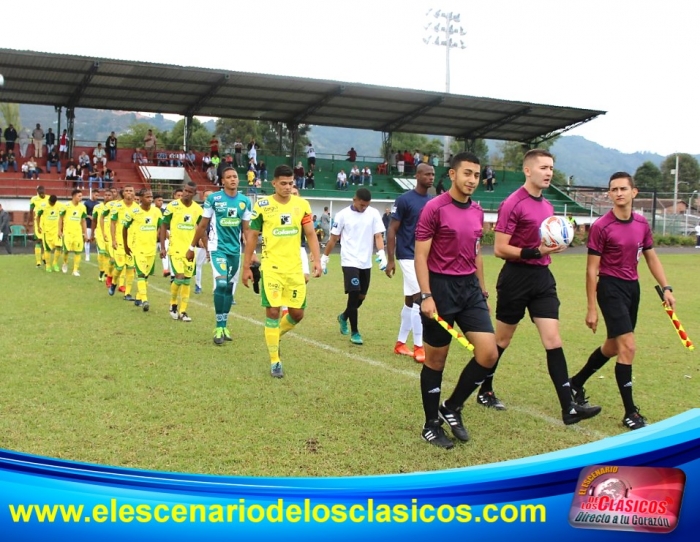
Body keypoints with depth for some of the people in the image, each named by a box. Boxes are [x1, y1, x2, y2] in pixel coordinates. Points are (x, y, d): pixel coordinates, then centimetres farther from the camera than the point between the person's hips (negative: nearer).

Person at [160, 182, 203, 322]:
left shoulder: (198, 209, 2)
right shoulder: (173, 206, -7)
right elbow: (163, 226, -2)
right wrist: (162, 247, -7)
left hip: (190, 250, 4)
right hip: (175, 248, -4)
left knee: (187, 281, 6)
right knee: (179, 277, -13)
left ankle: (183, 311, 14)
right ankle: (173, 305, 11)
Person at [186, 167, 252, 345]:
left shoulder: (245, 201, 4)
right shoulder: (213, 198, -6)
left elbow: (246, 229, 10)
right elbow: (202, 225, 2)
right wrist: (192, 247, 5)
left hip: (235, 250, 4)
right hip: (218, 247, -4)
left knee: (229, 287, 10)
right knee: (221, 284, -18)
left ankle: (223, 326, 22)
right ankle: (219, 327, -9)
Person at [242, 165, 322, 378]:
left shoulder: (302, 204, 3)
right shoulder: (262, 205, -4)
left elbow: (310, 234, 5)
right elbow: (252, 236, 2)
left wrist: (317, 260, -8)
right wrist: (246, 266, 2)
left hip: (295, 268, 3)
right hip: (271, 267, -3)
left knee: (297, 313, 5)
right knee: (273, 311, -7)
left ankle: (275, 336, 36)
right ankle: (274, 361, 5)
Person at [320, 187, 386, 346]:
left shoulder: (374, 214, 1)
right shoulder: (343, 214, -5)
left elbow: (378, 235, -3)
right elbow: (333, 238, 1)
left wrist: (381, 254, -19)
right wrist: (324, 258, 3)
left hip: (366, 262, 4)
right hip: (350, 261, -4)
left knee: (361, 296, 13)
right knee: (354, 294, -10)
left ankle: (343, 317, 41)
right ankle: (354, 332, 3)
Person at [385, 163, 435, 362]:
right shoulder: (404, 200, -9)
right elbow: (392, 230, -8)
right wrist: (390, 260, -12)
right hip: (408, 256, -6)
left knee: (410, 300, 12)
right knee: (419, 299, -12)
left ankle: (400, 343, 23)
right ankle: (418, 347, -5)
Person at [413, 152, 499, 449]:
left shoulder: (477, 211, 10)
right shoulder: (435, 207, -10)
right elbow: (420, 255, -12)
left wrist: (483, 291, 19)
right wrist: (426, 296, -19)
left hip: (470, 287, 6)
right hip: (441, 287, -6)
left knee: (488, 353, -4)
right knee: (435, 360, 4)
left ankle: (452, 407, 17)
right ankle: (431, 426, 20)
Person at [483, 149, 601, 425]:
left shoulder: (547, 206, 12)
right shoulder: (512, 204, -12)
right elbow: (499, 249, -16)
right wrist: (535, 252, -23)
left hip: (542, 278, 6)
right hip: (516, 277, -6)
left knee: (553, 340, -1)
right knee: (501, 340, 7)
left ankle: (569, 407, -2)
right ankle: (485, 392, 26)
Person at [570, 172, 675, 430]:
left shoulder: (642, 223, 4)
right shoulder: (600, 226, -13)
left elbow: (651, 257, 15)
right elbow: (592, 269, -11)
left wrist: (666, 288, 4)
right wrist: (591, 309, -12)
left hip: (632, 287, 7)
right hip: (611, 287, -7)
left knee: (613, 346, 17)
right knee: (628, 347, -12)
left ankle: (576, 383, 38)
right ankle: (630, 413, -2)